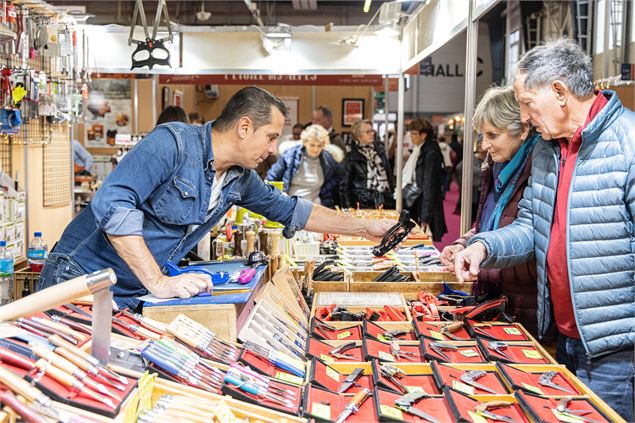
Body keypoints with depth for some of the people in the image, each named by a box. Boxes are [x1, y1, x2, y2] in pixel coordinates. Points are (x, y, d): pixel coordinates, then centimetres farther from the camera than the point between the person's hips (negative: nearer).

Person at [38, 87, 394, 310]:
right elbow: (113, 205, -28)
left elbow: (291, 210, 20)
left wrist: (363, 228, 21)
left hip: (132, 299, 7)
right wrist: (159, 283, -30)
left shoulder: (240, 179, 6)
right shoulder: (174, 143, -20)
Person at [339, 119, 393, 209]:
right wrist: (348, 208, -7)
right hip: (362, 205, -4)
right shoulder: (352, 157, -3)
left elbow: (389, 174, 16)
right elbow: (344, 185, -1)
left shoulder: (379, 149, 10)